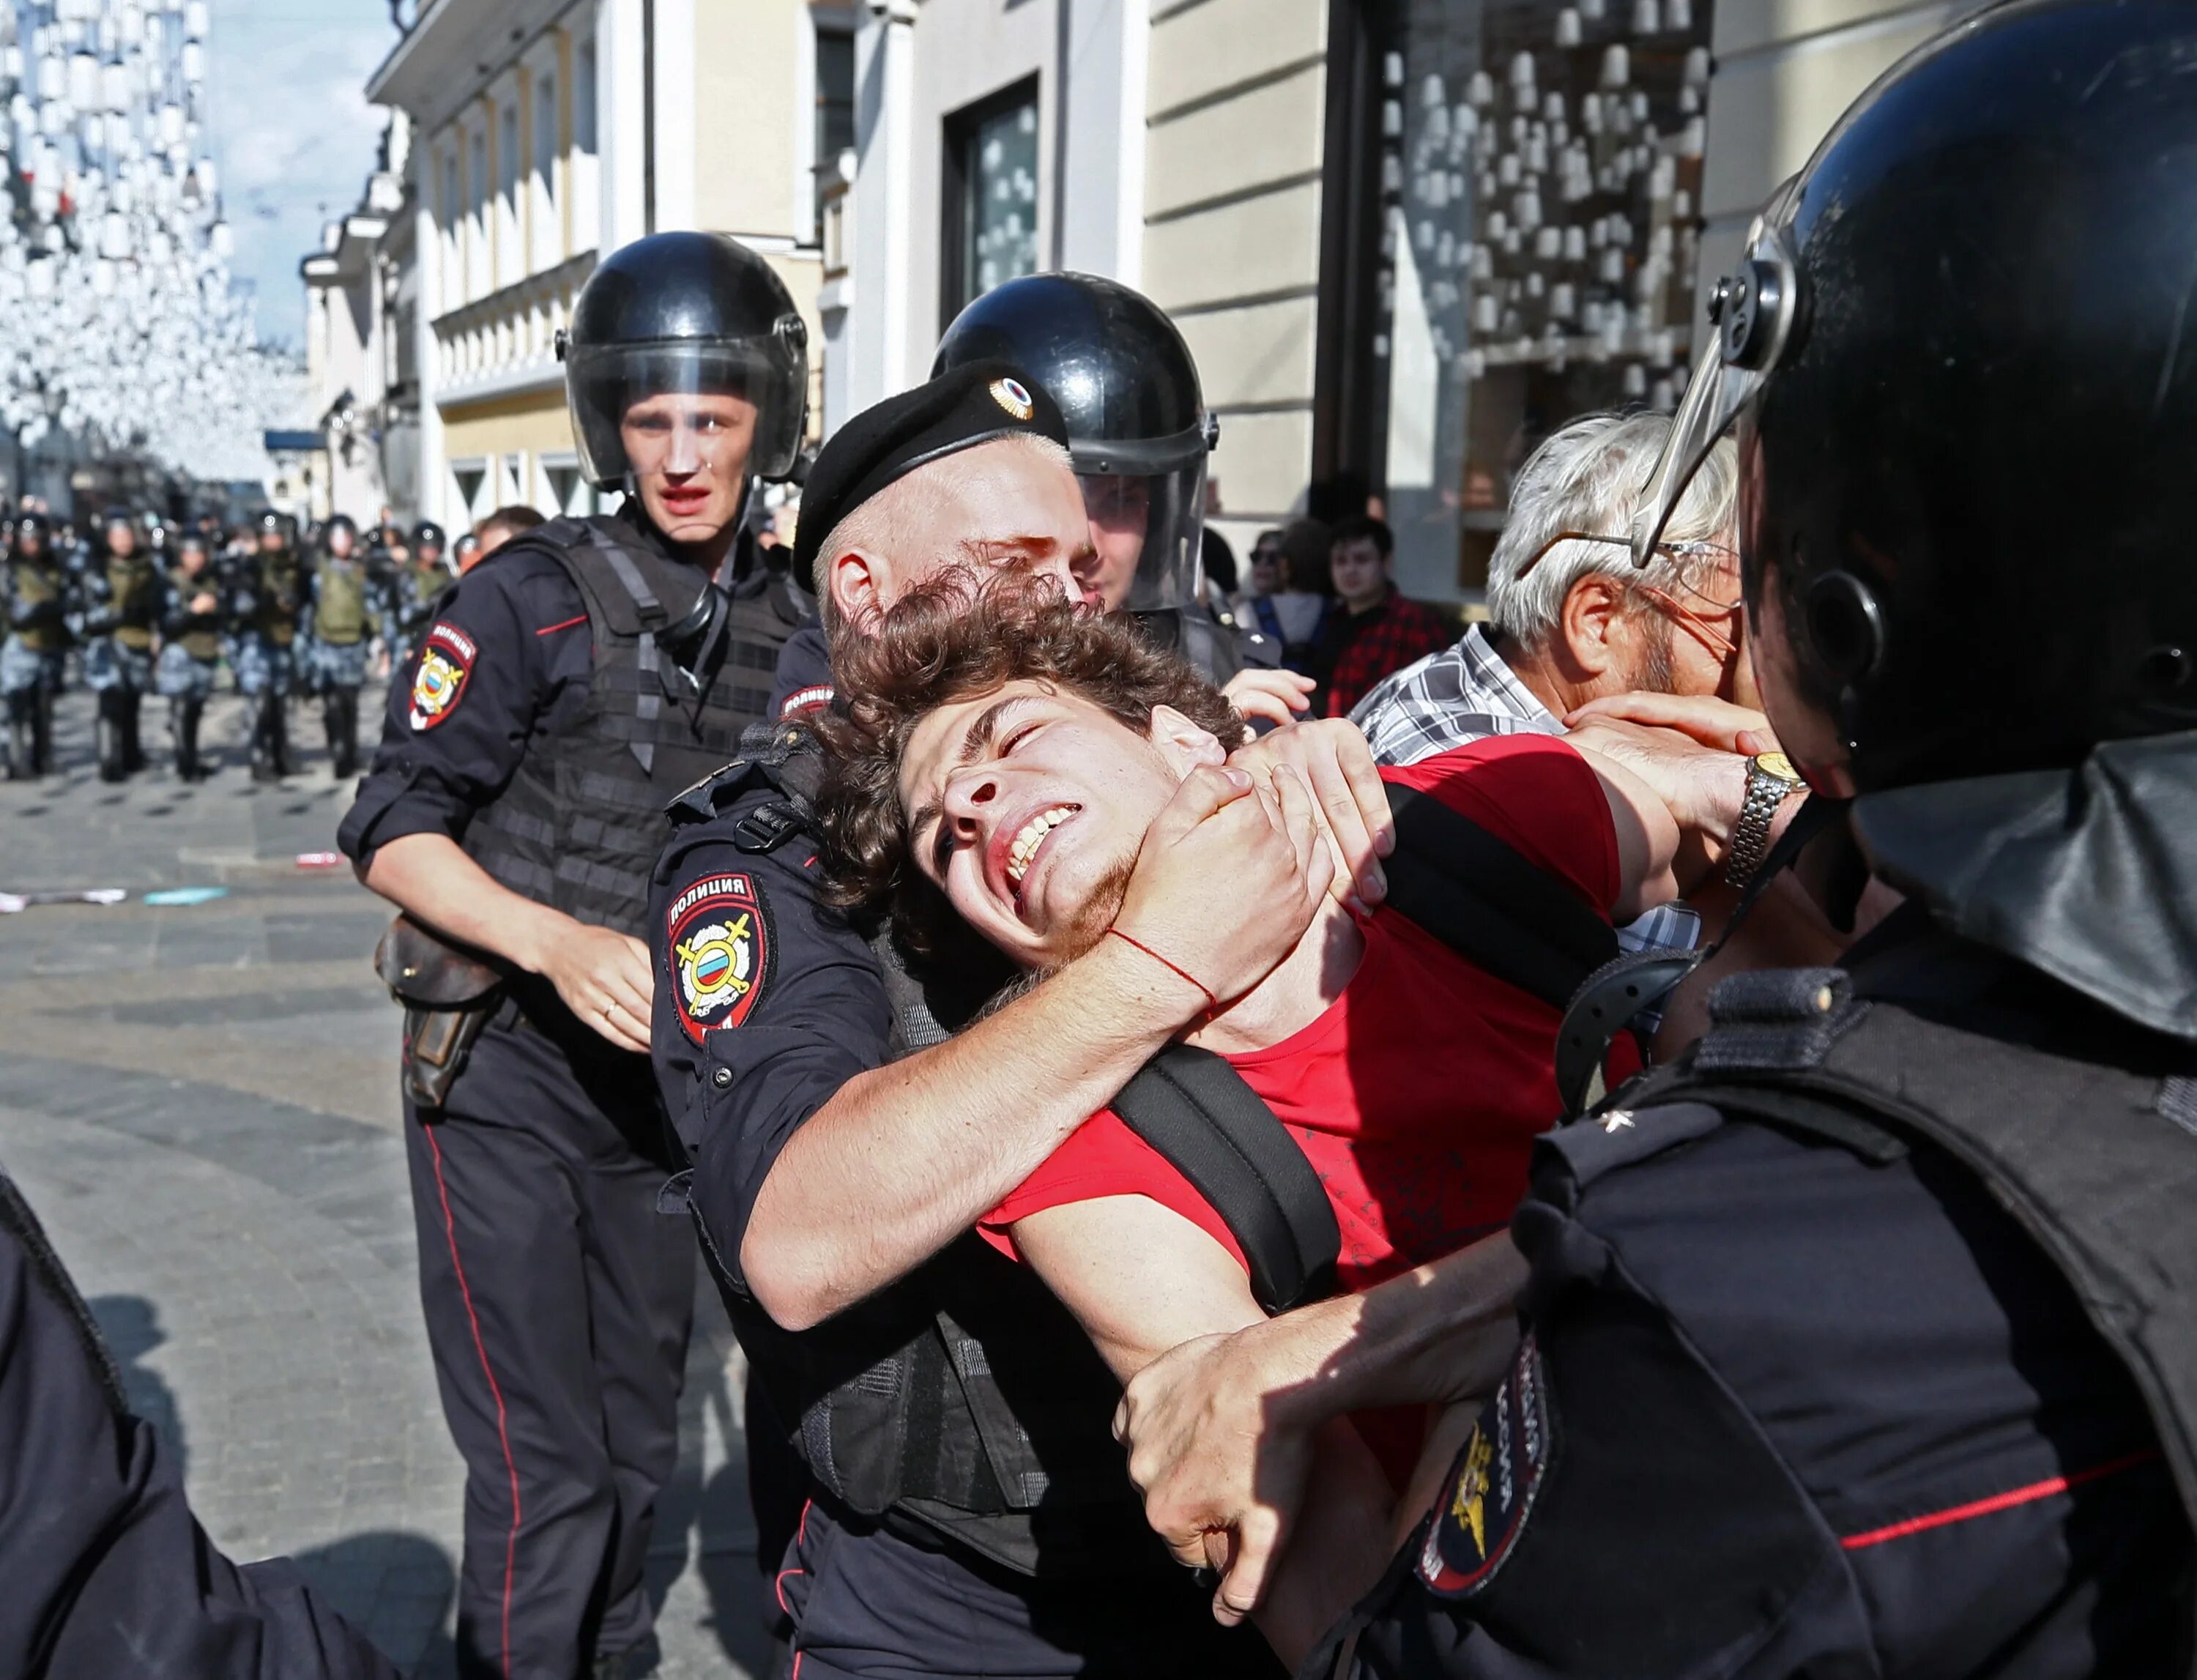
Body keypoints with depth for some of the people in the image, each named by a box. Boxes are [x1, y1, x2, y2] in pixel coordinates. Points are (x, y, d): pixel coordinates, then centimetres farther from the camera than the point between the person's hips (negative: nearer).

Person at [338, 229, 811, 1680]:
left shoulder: (781, 626, 5)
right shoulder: (532, 597, -11)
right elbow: (393, 836, -13)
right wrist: (562, 944, -26)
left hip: (664, 1075, 6)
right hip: (508, 1079, -5)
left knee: (639, 1445, 18)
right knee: (543, 1473, -4)